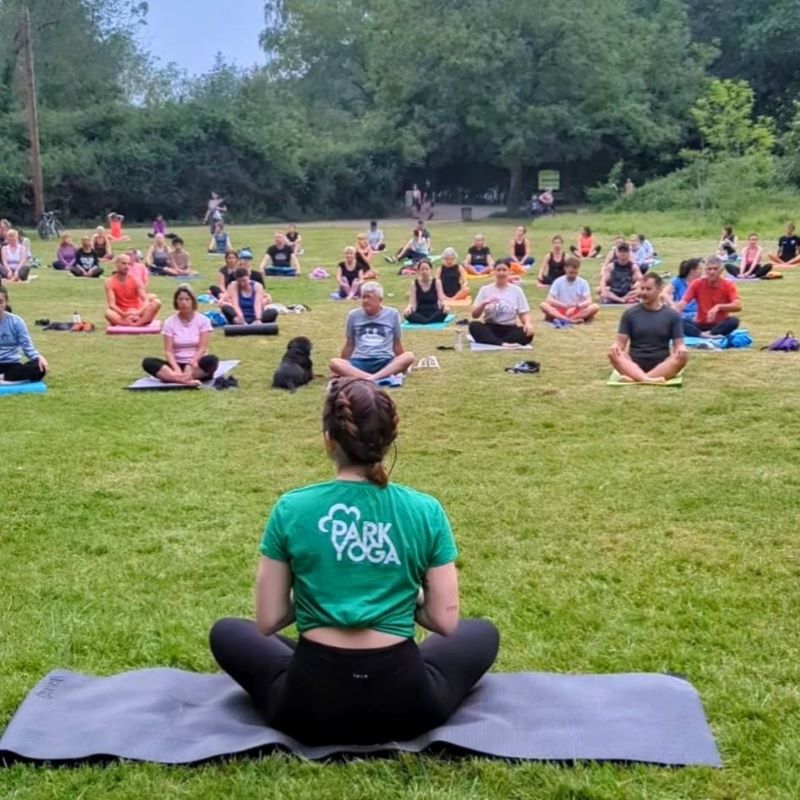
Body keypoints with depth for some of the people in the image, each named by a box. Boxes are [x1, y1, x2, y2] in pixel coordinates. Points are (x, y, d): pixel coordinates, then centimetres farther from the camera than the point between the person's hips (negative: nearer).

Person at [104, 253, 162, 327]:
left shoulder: (135, 280, 2)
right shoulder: (110, 282, -3)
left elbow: (146, 301, -6)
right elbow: (111, 304, -13)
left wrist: (138, 312, -28)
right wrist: (124, 314, -31)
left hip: (136, 314, 3)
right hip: (121, 315, -3)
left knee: (157, 302, -22)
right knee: (108, 313, -37)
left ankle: (137, 323, -39)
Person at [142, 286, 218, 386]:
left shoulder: (203, 320, -2)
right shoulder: (170, 322, 1)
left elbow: (202, 348, -9)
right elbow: (168, 351, -6)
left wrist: (191, 365, -25)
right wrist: (177, 369, -24)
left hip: (196, 364, -1)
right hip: (177, 364, 2)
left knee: (212, 360, -35)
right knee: (147, 362, -25)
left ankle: (174, 378, -38)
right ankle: (186, 380, -44)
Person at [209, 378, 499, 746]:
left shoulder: (291, 509, -9)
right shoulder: (425, 511, -7)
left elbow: (267, 622, -3)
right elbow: (444, 621, -3)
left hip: (312, 703, 0)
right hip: (404, 703, 1)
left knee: (226, 632, 27)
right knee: (483, 633, 29)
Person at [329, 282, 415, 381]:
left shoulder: (392, 314, 8)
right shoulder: (354, 315, 10)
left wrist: (401, 365, 17)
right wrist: (343, 368, 20)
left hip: (385, 362, -1)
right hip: (359, 362, 1)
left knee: (409, 356, -31)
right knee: (334, 363, -31)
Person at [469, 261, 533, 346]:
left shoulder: (517, 290, 5)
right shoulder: (485, 289, 3)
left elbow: (523, 313, 3)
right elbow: (475, 315, 1)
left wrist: (527, 324, -19)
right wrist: (484, 303, -18)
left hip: (510, 329, 0)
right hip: (490, 329, 0)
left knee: (528, 334, -32)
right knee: (474, 325, -32)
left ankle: (490, 342, -34)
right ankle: (503, 343, -42)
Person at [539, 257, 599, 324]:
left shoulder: (583, 282, 1)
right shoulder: (558, 282, -1)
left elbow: (589, 301, -8)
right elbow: (549, 300, -9)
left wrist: (575, 307, -27)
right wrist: (566, 306, -24)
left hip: (578, 311, 1)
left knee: (595, 307, -26)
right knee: (543, 305, -27)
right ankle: (570, 320, -44)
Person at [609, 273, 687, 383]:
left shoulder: (672, 315, 5)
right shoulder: (630, 313, 7)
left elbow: (678, 344, 3)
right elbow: (621, 343, 4)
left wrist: (681, 349, -22)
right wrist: (616, 346, -21)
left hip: (661, 366, 0)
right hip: (634, 365, 0)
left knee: (683, 356, -30)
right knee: (613, 354, -29)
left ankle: (635, 378, -42)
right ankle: (648, 380, -51)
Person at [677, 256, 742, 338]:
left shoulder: (728, 285, -6)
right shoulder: (697, 283, -4)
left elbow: (737, 306, -20)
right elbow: (682, 303, -12)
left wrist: (718, 307, -34)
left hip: (720, 326, -1)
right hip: (701, 325, 1)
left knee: (734, 321, -33)